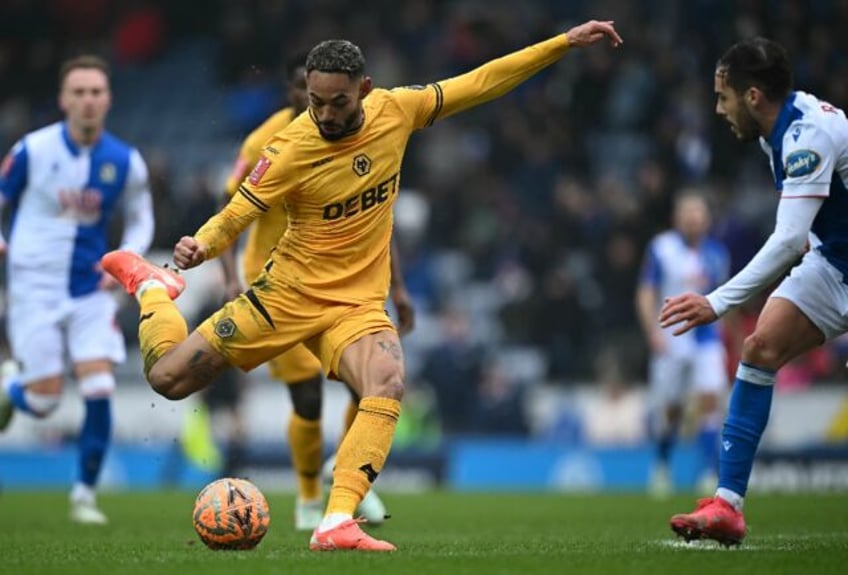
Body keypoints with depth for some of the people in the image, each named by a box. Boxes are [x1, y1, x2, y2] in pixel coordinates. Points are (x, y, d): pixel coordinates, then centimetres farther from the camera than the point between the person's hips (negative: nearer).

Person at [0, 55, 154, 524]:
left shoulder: (126, 163, -2)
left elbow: (140, 222, 11)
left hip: (91, 292, 2)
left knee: (99, 391, -10)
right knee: (44, 401, -5)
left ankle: (84, 494, 6)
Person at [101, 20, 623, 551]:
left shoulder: (394, 110, -7)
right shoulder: (292, 150, -18)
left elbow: (480, 84, 3)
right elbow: (234, 218, -14)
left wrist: (565, 43, 2)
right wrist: (200, 246, -38)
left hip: (358, 303, 2)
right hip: (288, 293, -2)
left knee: (388, 385, -30)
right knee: (168, 378, -2)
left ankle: (337, 524, -32)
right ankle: (152, 286, 29)